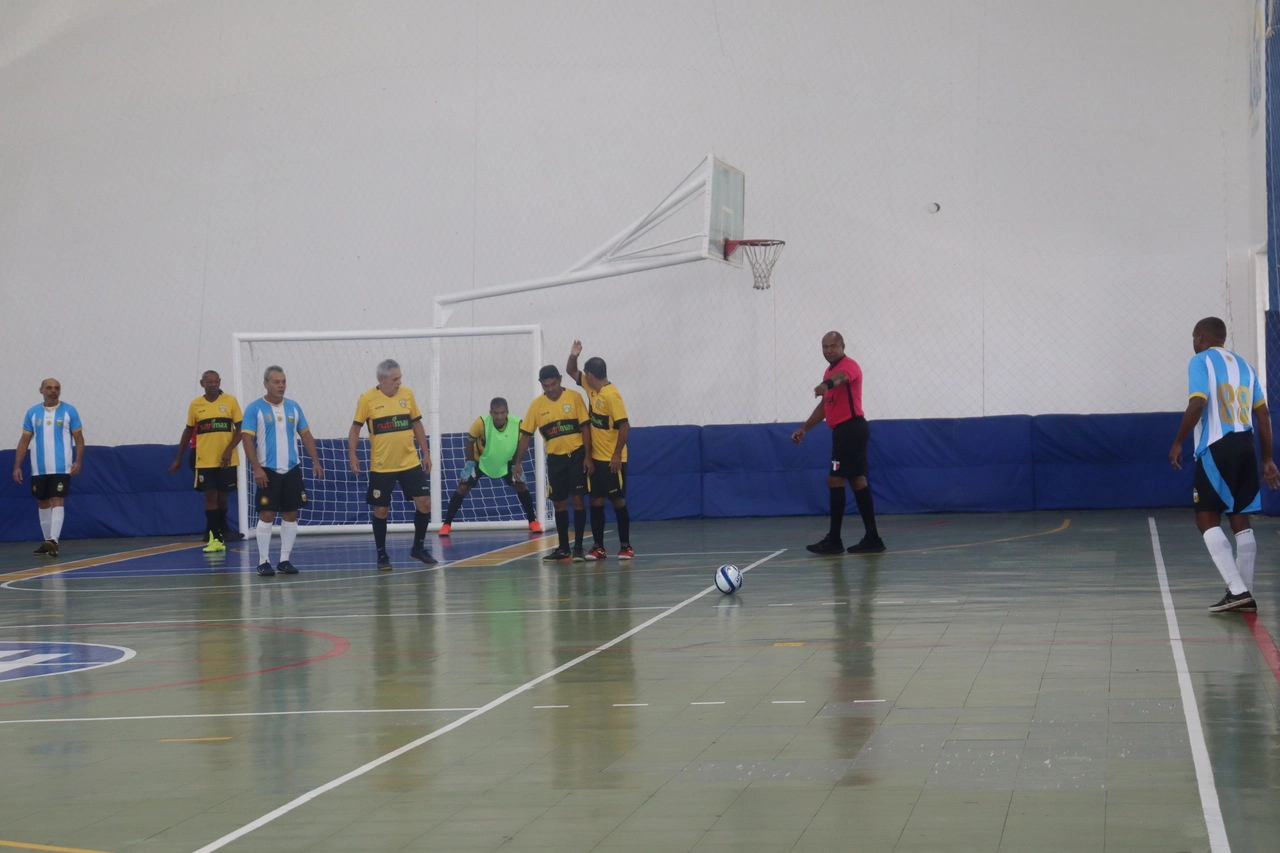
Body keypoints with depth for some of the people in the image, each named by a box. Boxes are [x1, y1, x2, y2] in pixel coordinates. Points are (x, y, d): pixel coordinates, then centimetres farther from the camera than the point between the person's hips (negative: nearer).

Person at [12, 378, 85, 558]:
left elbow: (79, 438, 0)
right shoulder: (32, 413, 6)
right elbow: (24, 441, 8)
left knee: (57, 502, -12)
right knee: (43, 503, 9)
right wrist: (17, 466, 2)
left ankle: (53, 540, -20)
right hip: (39, 469, 4)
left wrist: (78, 461, -12)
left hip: (61, 468, -4)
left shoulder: (69, 411, -1)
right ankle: (47, 541, 17)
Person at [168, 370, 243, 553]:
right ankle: (215, 538, -6)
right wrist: (178, 458, 14)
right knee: (210, 495, -5)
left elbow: (240, 429, -1)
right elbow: (188, 431, 13)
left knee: (223, 496, 8)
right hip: (205, 460, 1)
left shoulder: (230, 401, -2)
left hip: (226, 460, 0)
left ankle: (220, 535, 25)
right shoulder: (195, 405, 3)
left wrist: (229, 449, -15)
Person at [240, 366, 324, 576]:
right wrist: (256, 468, -16)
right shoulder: (255, 408, -5)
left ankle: (284, 560, 12)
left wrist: (315, 461, 3)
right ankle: (264, 561, 2)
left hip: (291, 470, 4)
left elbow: (305, 435, 12)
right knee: (266, 515, -5)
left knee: (290, 515, 4)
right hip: (267, 471, -4)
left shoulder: (293, 407, 8)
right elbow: (248, 440, -9)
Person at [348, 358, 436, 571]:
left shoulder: (407, 394, 1)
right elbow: (355, 428, -2)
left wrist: (426, 453, 11)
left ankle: (418, 548, 16)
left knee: (424, 503, -1)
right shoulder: (367, 399, -8)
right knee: (381, 510, 3)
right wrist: (352, 454, -13)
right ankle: (382, 555, 16)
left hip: (410, 463, 3)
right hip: (381, 467, -3)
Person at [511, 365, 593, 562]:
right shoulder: (537, 404, 0)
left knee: (577, 500, -6)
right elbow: (526, 435, 5)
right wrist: (517, 463, 2)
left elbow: (585, 427, -5)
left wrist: (587, 456, -10)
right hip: (555, 458, 3)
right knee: (559, 503, 6)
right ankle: (563, 549, 15)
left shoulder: (574, 397, -7)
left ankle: (578, 548, -1)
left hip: (576, 455, -3)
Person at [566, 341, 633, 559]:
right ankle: (598, 547, 9)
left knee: (618, 501, 0)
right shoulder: (591, 388, 6)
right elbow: (571, 372, 17)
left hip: (612, 460, -8)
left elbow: (624, 426, -22)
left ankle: (626, 546, 8)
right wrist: (573, 355, -4)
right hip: (596, 458, 8)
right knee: (596, 501, 6)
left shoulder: (611, 395, -19)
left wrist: (617, 455, -22)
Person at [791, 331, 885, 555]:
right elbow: (824, 405, 29)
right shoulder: (830, 371, 19)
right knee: (857, 481, 8)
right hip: (846, 430, 10)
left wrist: (826, 384, -59)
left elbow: (841, 377, -37)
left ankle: (834, 540, -7)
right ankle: (872, 538, 8)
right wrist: (804, 428, 25)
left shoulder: (848, 365, -11)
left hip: (851, 429, -10)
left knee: (835, 480, -10)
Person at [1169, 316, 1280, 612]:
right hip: (1245, 446, 6)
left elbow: (1197, 404, -15)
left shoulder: (1201, 361, -2)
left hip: (1217, 447, -6)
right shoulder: (1243, 365, 18)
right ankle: (1244, 592, 10)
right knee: (1240, 519, 12)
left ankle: (1237, 590, -13)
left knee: (1207, 519, -1)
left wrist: (1178, 443, -6)